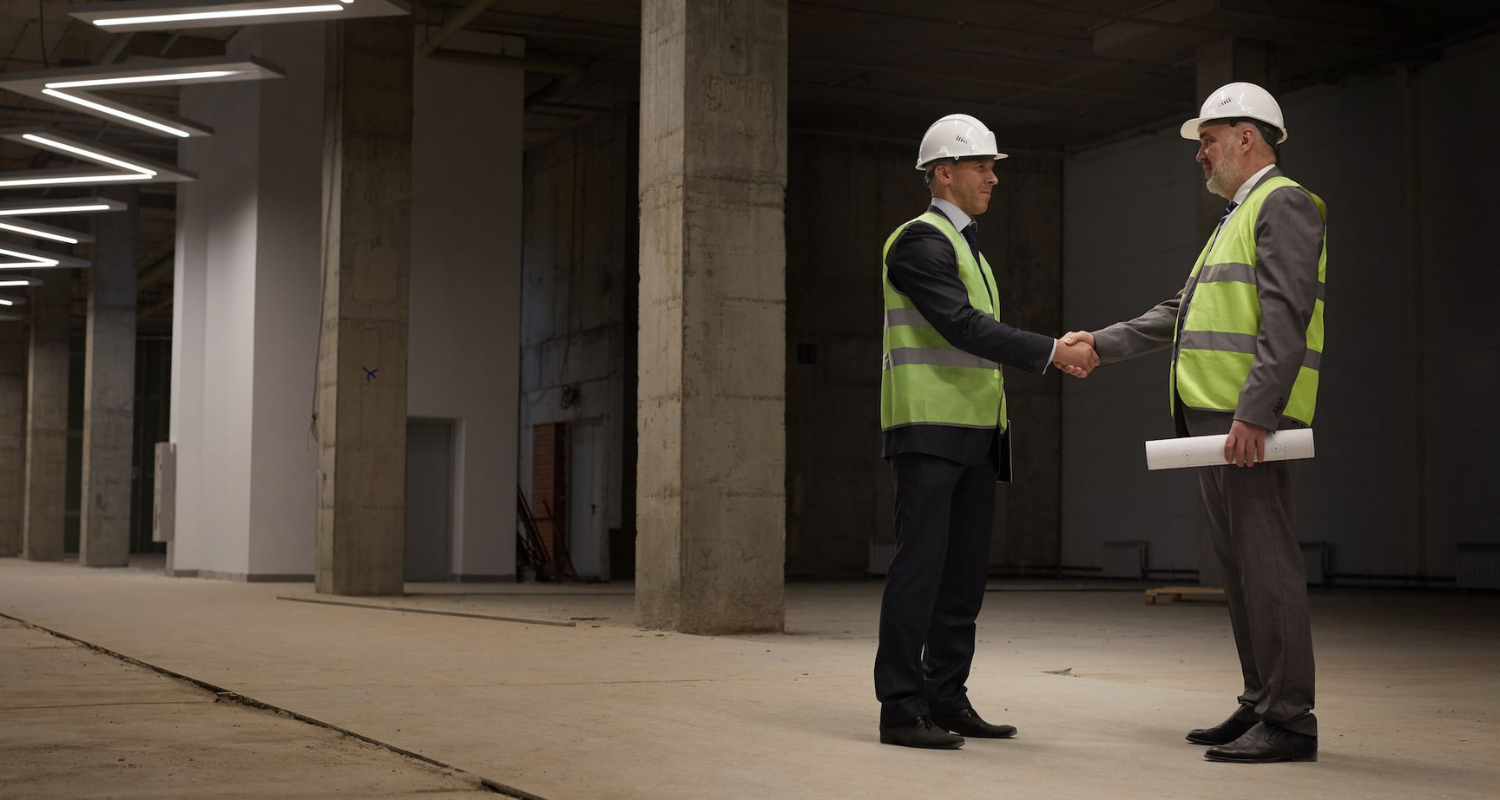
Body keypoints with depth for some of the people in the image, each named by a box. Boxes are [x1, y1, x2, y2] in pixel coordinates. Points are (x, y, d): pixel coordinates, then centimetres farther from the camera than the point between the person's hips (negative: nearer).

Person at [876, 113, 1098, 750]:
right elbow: (963, 326, -19)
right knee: (920, 562, -11)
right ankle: (900, 708, -8)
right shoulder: (920, 240, -8)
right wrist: (1052, 352, -20)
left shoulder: (966, 245, 23)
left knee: (966, 569, 7)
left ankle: (946, 699, 13)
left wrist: (1056, 351, 7)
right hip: (928, 428, -9)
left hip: (975, 433, 10)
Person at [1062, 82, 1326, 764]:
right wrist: (1101, 344, 21)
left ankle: (1290, 721, -9)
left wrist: (1254, 412, -25)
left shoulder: (1284, 204, -5)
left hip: (1251, 419, -10)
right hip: (1212, 420, 10)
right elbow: (1178, 315, 29)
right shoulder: (1236, 219, 27)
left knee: (1266, 559, -11)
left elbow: (1286, 319, -17)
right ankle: (1260, 705, 16)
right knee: (1237, 562, 10)